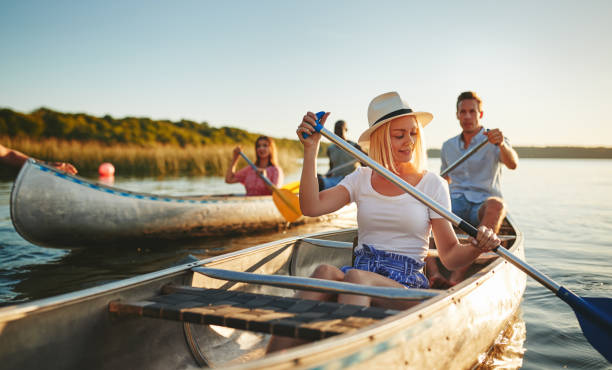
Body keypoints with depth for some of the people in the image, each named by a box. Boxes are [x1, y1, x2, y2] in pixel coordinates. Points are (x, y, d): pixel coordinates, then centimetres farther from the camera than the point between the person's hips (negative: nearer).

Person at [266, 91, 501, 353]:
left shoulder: (432, 184, 7)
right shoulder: (361, 179, 13)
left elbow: (450, 256, 4)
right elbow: (311, 207, -3)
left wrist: (476, 248, -18)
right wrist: (311, 149, -7)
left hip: (408, 285, -2)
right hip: (359, 272, 2)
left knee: (356, 278, -35)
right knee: (325, 272, -33)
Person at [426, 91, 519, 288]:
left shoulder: (494, 142, 5)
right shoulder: (448, 146, 18)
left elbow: (513, 164, -15)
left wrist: (502, 144, -37)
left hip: (482, 205, -2)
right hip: (454, 204, 3)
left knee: (496, 205, -39)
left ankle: (460, 272, -48)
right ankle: (433, 272, -48)